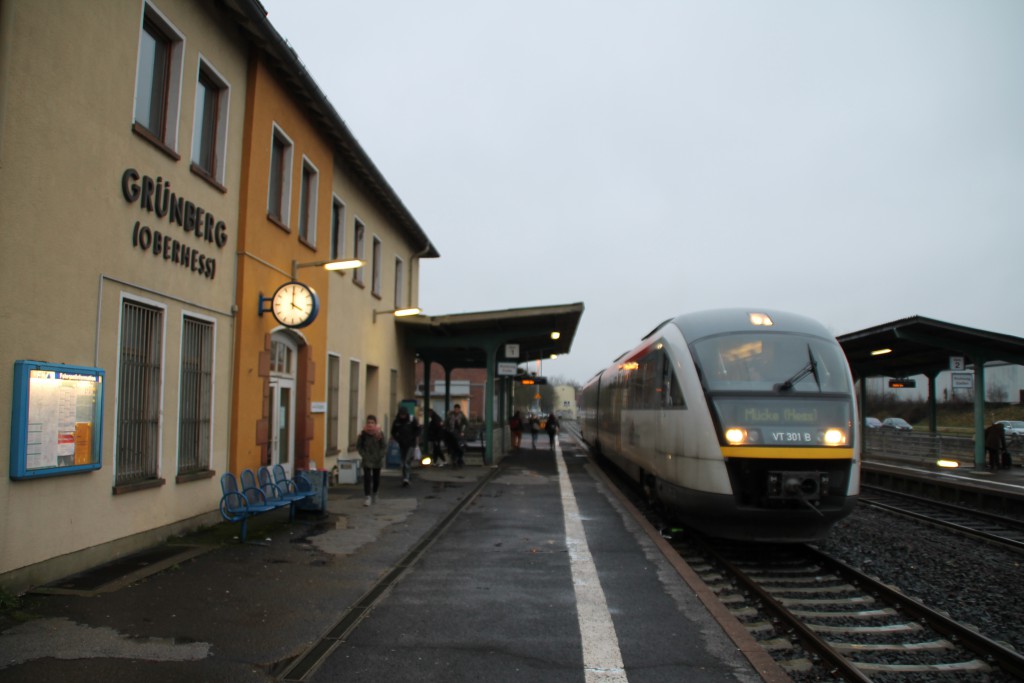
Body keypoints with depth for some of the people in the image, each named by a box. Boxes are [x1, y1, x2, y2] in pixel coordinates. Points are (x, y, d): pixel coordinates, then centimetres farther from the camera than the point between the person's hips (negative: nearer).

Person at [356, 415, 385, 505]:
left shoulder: (380, 434, -5)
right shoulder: (363, 433, -5)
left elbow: (384, 447, -2)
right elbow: (358, 446, 2)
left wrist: (380, 456, -12)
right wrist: (364, 455, -8)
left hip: (377, 460, 1)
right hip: (367, 460, -1)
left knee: (376, 478, 12)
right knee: (367, 477, -12)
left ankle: (374, 494, 34)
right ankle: (368, 497, -11)